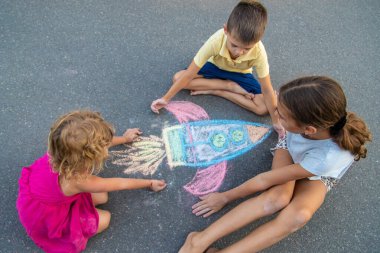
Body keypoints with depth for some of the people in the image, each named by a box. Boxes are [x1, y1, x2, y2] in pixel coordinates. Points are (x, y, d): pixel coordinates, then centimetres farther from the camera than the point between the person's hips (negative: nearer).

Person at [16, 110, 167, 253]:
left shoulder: (61, 150, -24)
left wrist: (124, 139, 15)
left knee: (102, 197, 3)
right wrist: (149, 183, -5)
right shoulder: (78, 180, -40)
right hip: (45, 219, -6)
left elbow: (98, 143, 0)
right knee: (104, 219, -4)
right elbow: (120, 184, -22)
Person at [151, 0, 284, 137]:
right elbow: (189, 75, -30)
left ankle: (214, 91, -14)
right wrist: (165, 98, -28)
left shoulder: (258, 51, -36)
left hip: (240, 74, 0)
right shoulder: (216, 41, -38)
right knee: (177, 78, -24)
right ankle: (230, 86, -14)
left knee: (263, 108, -24)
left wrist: (276, 121, -23)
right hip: (215, 66, 1)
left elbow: (267, 90, -26)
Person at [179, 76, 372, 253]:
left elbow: (265, 180, -31)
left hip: (316, 176, -2)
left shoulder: (327, 157, -42)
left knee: (300, 214, -35)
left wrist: (225, 197, -21)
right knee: (278, 197, -31)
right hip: (290, 148, 2)